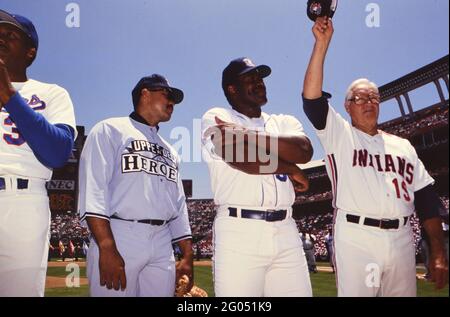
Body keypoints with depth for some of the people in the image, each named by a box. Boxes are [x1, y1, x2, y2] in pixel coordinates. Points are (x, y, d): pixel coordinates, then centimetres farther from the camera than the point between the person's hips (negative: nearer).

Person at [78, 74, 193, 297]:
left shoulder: (170, 151, 26)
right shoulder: (110, 130, 4)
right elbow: (93, 191, -9)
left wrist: (188, 255, 12)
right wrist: (107, 248, -20)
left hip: (163, 248, 6)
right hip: (118, 238, -6)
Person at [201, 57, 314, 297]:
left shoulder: (284, 122, 20)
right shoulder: (216, 118, 7)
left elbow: (304, 151, -2)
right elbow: (238, 158, -12)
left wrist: (248, 135, -8)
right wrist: (290, 169, 1)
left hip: (285, 230, 4)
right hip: (238, 230, -4)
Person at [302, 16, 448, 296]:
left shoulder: (403, 145, 19)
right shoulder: (338, 134, 9)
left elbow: (426, 199, 14)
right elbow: (312, 98, -8)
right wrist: (322, 42, -13)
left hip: (401, 239, 4)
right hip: (356, 236, -4)